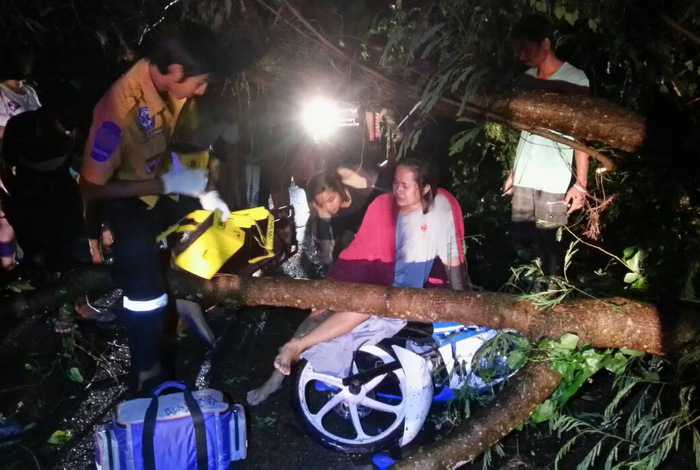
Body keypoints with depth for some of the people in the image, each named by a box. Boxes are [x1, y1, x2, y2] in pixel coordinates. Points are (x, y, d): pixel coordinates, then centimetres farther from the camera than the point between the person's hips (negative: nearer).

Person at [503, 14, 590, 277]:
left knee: (547, 243, -2)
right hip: (524, 177, 5)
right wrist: (514, 171, 14)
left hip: (554, 181, -5)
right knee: (520, 239, 5)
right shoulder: (528, 77, 10)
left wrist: (581, 184, -11)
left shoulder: (574, 79, -7)